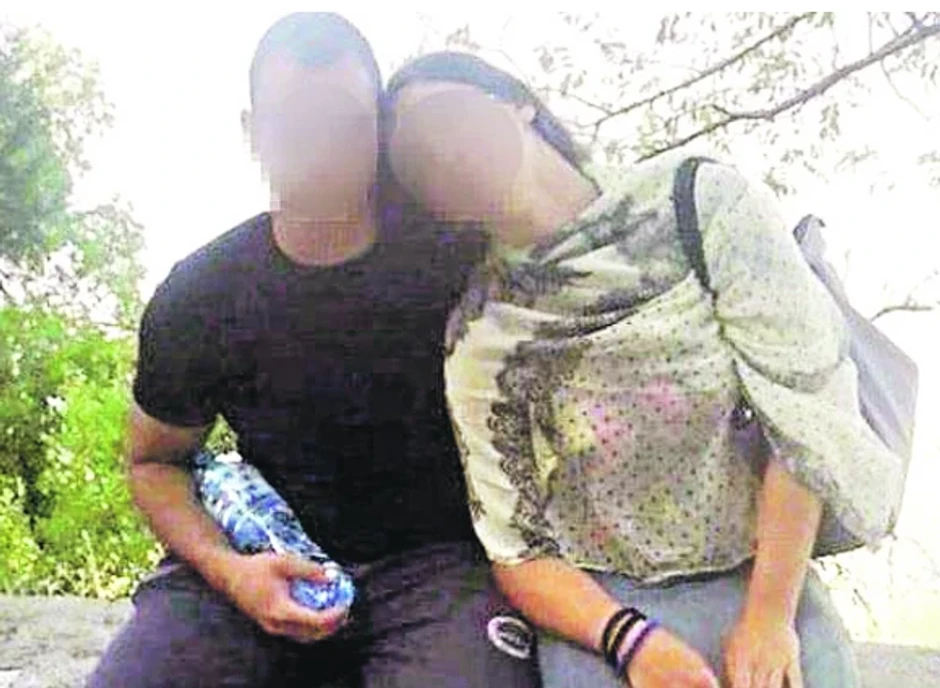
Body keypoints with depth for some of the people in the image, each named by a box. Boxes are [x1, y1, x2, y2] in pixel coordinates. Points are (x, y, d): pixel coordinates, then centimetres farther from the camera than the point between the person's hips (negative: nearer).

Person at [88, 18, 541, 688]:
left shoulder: (456, 254, -3)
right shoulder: (195, 296, 1)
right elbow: (156, 461, 12)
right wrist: (228, 570, -8)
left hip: (437, 555, -2)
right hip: (273, 557, 2)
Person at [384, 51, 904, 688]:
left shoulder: (705, 202, -8)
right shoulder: (480, 340, -5)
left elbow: (805, 407, -9)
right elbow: (516, 548, -2)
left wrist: (770, 617, -12)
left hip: (769, 572, 1)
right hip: (602, 603, 0)